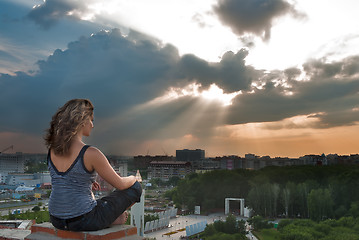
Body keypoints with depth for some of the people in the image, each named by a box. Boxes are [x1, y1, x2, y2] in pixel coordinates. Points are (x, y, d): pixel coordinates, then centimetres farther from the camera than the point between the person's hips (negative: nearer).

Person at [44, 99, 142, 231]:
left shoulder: (52, 150, -2)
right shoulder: (91, 154, -22)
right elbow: (120, 184, -9)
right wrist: (133, 178, 12)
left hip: (57, 220, 7)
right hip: (83, 221, -7)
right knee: (135, 187, 12)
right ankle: (112, 218, 35)